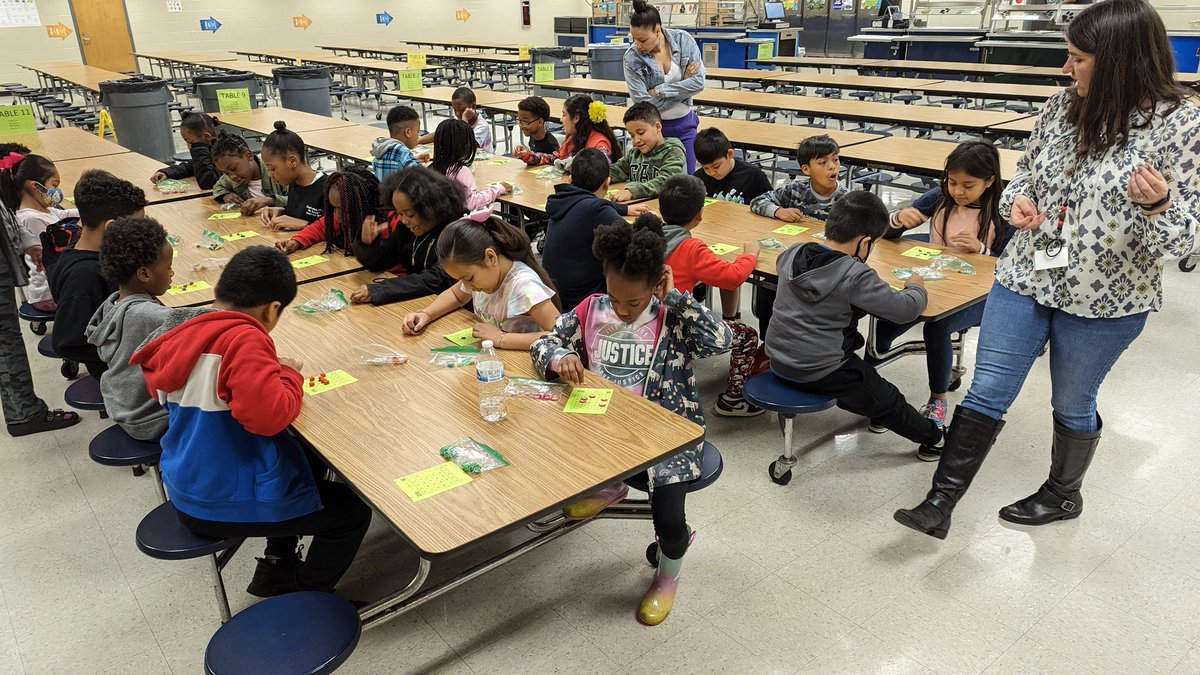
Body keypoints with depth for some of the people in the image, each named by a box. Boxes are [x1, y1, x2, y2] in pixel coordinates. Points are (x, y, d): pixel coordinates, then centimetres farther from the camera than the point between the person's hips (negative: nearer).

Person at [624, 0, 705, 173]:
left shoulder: (683, 40, -9)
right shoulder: (632, 57, -15)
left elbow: (698, 82, -14)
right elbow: (643, 103, -19)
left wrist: (658, 91, -18)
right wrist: (682, 84, -15)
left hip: (684, 124, 1)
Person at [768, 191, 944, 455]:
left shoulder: (793, 254, -5)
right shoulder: (856, 276, -24)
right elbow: (906, 309, -18)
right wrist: (915, 287, 5)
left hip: (778, 359, 7)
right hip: (821, 374, -6)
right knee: (887, 400, 18)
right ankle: (933, 437, 39)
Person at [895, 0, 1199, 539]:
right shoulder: (1064, 106, -1)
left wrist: (1156, 204, -35)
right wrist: (1018, 201, -8)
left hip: (1104, 299, -3)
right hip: (1026, 277, 4)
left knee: (1072, 404, 16)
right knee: (986, 393, 3)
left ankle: (1063, 494, 42)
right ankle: (940, 504, 12)